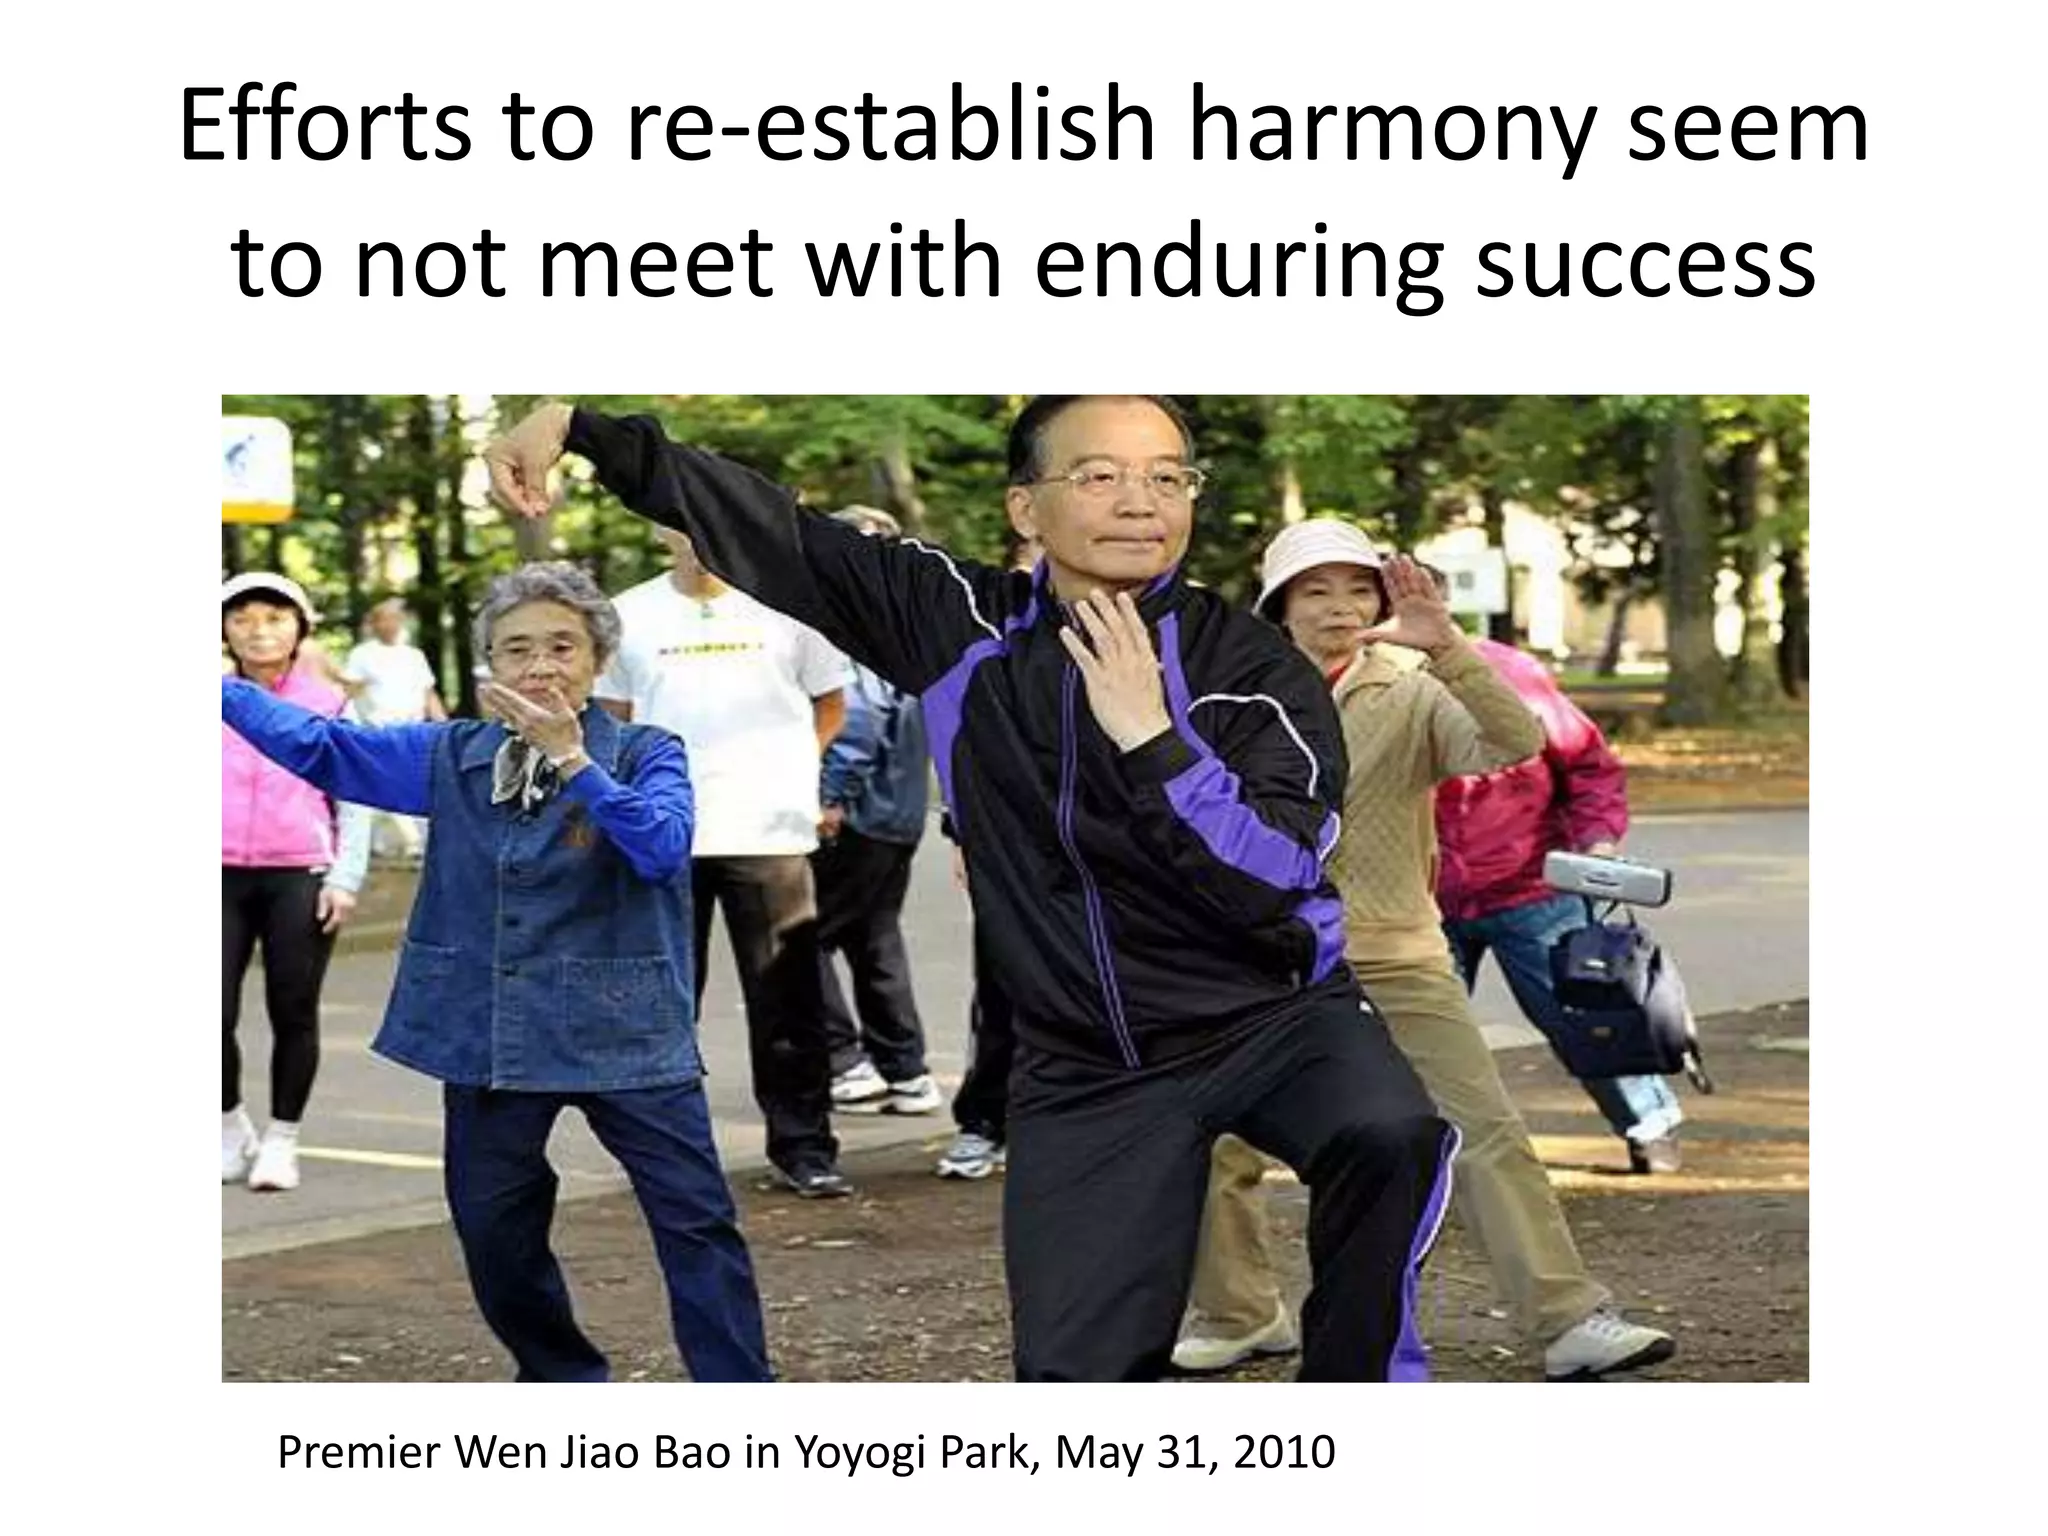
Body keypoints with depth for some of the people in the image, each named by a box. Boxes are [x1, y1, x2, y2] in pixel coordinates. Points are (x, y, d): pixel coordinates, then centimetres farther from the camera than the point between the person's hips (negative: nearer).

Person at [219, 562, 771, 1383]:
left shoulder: (644, 754, -5)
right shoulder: (452, 756, 4)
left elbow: (663, 846, -23)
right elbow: (316, 744, 4)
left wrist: (571, 758, -29)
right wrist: (220, 686, -1)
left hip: (624, 1032, -4)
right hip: (487, 1034, 4)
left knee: (696, 1221, -5)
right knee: (495, 1230, 13)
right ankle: (563, 1378, 32)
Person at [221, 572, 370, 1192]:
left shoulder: (328, 705, 5)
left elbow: (353, 802, 5)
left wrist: (345, 878, -4)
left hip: (300, 878, -1)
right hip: (221, 877, 1)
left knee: (293, 1014, 2)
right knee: (213, 1014, -4)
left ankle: (282, 1141, 15)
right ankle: (231, 1128, 18)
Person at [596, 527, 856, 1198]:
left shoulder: (785, 603, 5)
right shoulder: (630, 614, 8)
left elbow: (830, 706, 14)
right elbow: (611, 717, 18)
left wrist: (787, 772, 3)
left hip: (768, 833, -1)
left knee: (787, 999, -1)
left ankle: (803, 1146, 6)